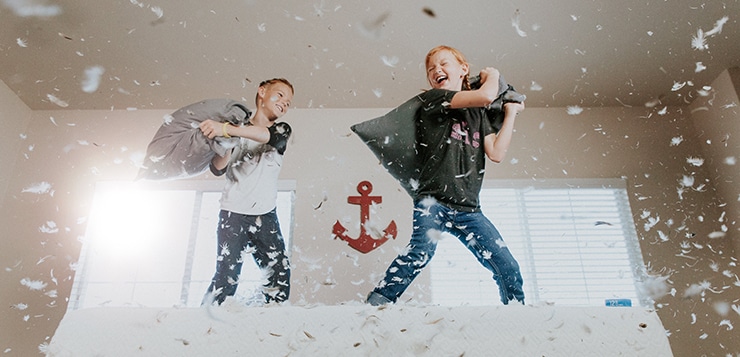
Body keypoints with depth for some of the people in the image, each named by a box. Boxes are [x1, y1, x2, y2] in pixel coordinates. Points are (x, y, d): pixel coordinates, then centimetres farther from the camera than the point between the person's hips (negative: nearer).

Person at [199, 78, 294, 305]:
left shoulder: (282, 131, 10)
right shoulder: (237, 128, 5)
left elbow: (271, 136, -17)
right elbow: (218, 169, -4)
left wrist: (227, 129, -31)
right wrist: (227, 140, -22)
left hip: (266, 216, 3)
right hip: (233, 213, -2)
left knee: (279, 273, -4)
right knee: (227, 276, -10)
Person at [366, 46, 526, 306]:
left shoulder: (478, 113, 21)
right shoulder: (433, 98, 5)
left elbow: (496, 153, 6)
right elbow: (487, 95, -8)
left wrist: (511, 113, 16)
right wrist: (492, 75, 14)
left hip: (468, 209, 6)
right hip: (433, 200, -5)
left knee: (509, 269, 2)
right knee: (422, 250, -31)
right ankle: (375, 305, -31)